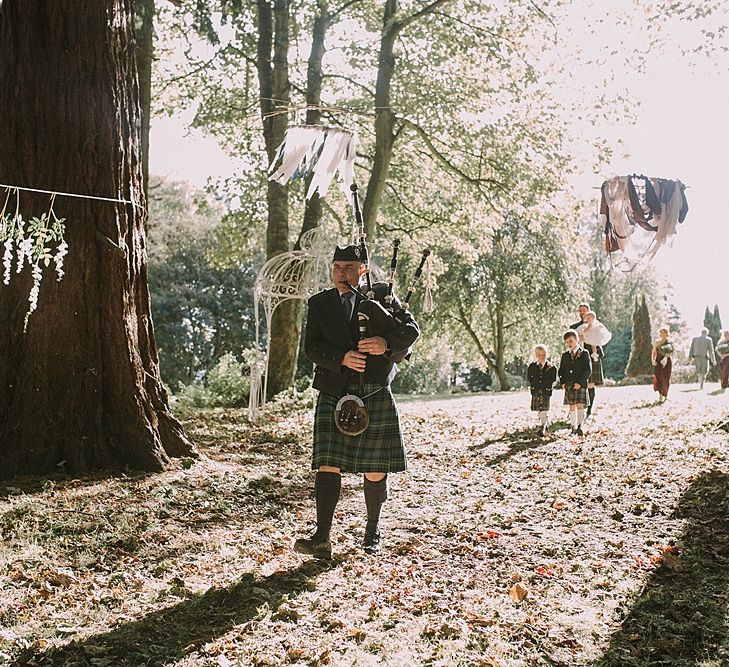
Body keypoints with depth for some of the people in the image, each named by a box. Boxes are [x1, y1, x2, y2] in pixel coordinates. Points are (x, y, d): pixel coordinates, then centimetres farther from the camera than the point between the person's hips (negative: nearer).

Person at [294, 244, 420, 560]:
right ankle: (322, 539, -11)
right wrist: (343, 358, -21)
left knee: (375, 471, 7)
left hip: (375, 395, 0)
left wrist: (387, 343, -21)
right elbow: (312, 346, -2)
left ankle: (373, 528, 29)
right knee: (328, 465, -10)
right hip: (334, 395, 0)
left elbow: (411, 328, 0)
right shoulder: (319, 303, 8)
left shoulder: (380, 297, 6)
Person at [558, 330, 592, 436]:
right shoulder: (565, 355, 12)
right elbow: (561, 370, 17)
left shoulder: (584, 354, -1)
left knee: (580, 405, -8)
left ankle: (579, 426, -1)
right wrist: (562, 382, 1)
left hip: (580, 384, -4)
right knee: (572, 406, 5)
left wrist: (579, 382, -13)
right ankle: (573, 427, 10)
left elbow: (588, 370, -6)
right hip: (568, 385, 4)